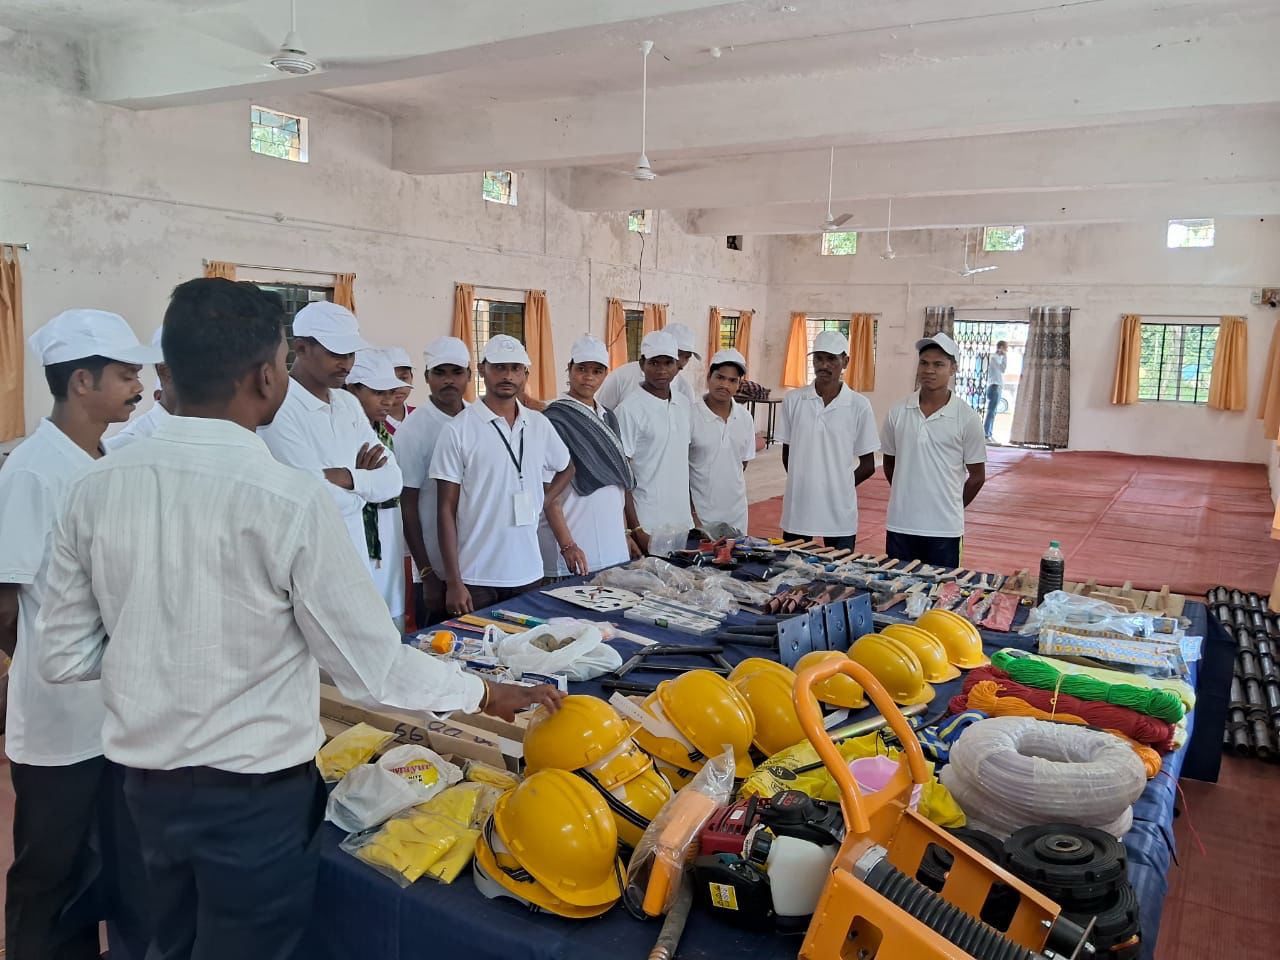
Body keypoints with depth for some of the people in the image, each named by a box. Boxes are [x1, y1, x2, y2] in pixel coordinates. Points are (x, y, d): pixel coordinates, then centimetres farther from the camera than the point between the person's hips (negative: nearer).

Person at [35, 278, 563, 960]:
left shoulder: (95, 489, -8)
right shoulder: (290, 500, -24)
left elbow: (63, 657, -1)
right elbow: (373, 669, -18)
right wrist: (487, 694, -4)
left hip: (147, 780, 5)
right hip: (254, 794, -5)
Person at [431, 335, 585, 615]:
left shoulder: (539, 425, 5)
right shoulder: (458, 430, -7)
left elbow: (565, 469, 22)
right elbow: (446, 509, -5)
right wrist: (453, 582, -10)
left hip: (529, 574, 4)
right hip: (476, 579, -4)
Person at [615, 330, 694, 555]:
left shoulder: (683, 403, 8)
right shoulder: (630, 409, -11)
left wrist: (693, 513, 14)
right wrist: (635, 529, -15)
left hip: (682, 522, 6)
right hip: (648, 527, -6)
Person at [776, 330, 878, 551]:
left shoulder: (859, 405, -3)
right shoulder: (793, 400, 1)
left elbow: (868, 464, 4)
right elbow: (787, 454, 9)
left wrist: (840, 486, -1)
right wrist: (803, 482, 3)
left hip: (840, 516, -1)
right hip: (797, 510, 1)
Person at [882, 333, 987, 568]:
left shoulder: (967, 418, -6)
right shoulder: (898, 413, 1)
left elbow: (977, 475, 2)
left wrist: (951, 508, 8)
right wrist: (907, 497, 13)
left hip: (943, 530, -2)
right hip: (899, 525, 2)